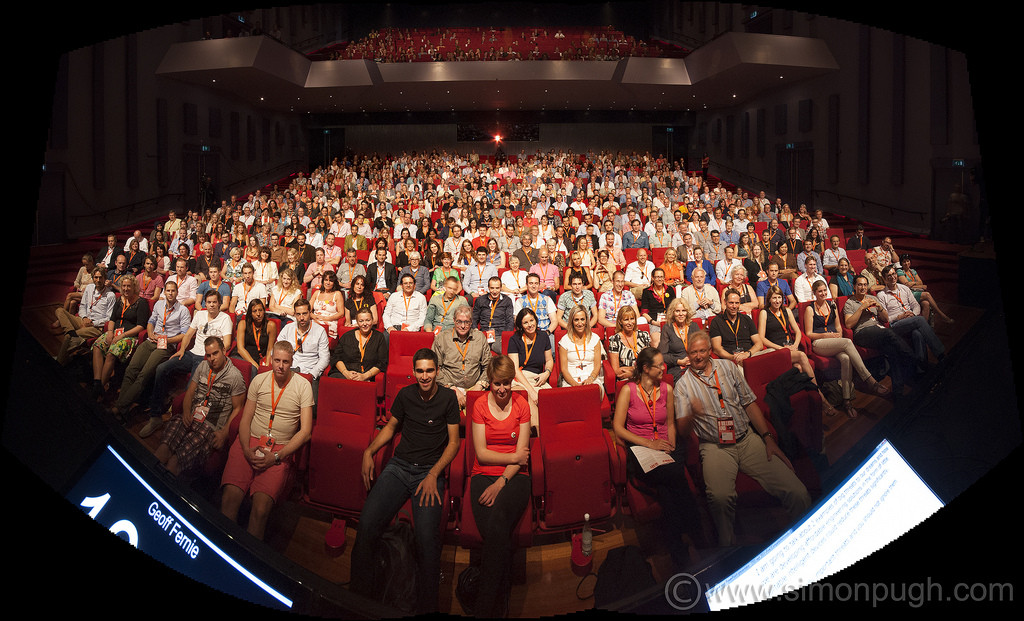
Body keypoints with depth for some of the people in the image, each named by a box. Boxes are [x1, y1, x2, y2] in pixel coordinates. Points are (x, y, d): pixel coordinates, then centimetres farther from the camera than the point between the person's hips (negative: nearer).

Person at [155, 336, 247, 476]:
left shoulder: (235, 376, 0)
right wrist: (186, 411, 0)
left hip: (212, 427, -4)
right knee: (175, 423, -31)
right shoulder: (202, 366, 19)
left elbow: (237, 408, 1)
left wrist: (224, 433, -11)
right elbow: (190, 392, 21)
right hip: (193, 417, 4)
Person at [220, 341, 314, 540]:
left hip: (281, 449, -2)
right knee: (230, 497, -24)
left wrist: (276, 457, -12)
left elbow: (305, 431, -2)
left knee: (261, 507, -26)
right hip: (250, 441, 2)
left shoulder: (302, 385, 1)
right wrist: (247, 450, -8)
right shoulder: (259, 380, 10)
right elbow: (245, 420, 11)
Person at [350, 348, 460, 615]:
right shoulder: (405, 395, 11)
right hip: (399, 466, 3)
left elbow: (454, 442, 2)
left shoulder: (448, 398, 2)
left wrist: (433, 475, -8)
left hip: (430, 470, -3)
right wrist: (369, 452, 9)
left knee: (427, 536, -26)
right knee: (367, 522, -21)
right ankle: (359, 595, -3)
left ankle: (426, 608, -11)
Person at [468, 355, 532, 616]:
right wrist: (513, 457, -4)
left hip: (514, 477, -1)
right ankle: (499, 604, -11)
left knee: (497, 525, -31)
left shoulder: (521, 404, 7)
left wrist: (501, 482, -12)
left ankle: (484, 606, -21)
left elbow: (522, 454, 0)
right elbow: (481, 453, 2)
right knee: (497, 533, -28)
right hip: (484, 475, 1)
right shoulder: (480, 405, 7)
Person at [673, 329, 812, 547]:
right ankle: (727, 545, -10)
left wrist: (767, 437, 4)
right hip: (715, 446, -3)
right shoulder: (683, 384, 4)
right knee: (720, 497, -34)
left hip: (747, 440, 3)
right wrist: (691, 415, -25)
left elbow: (749, 403, 15)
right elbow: (682, 432, -2)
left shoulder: (727, 367, 13)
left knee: (798, 493, -17)